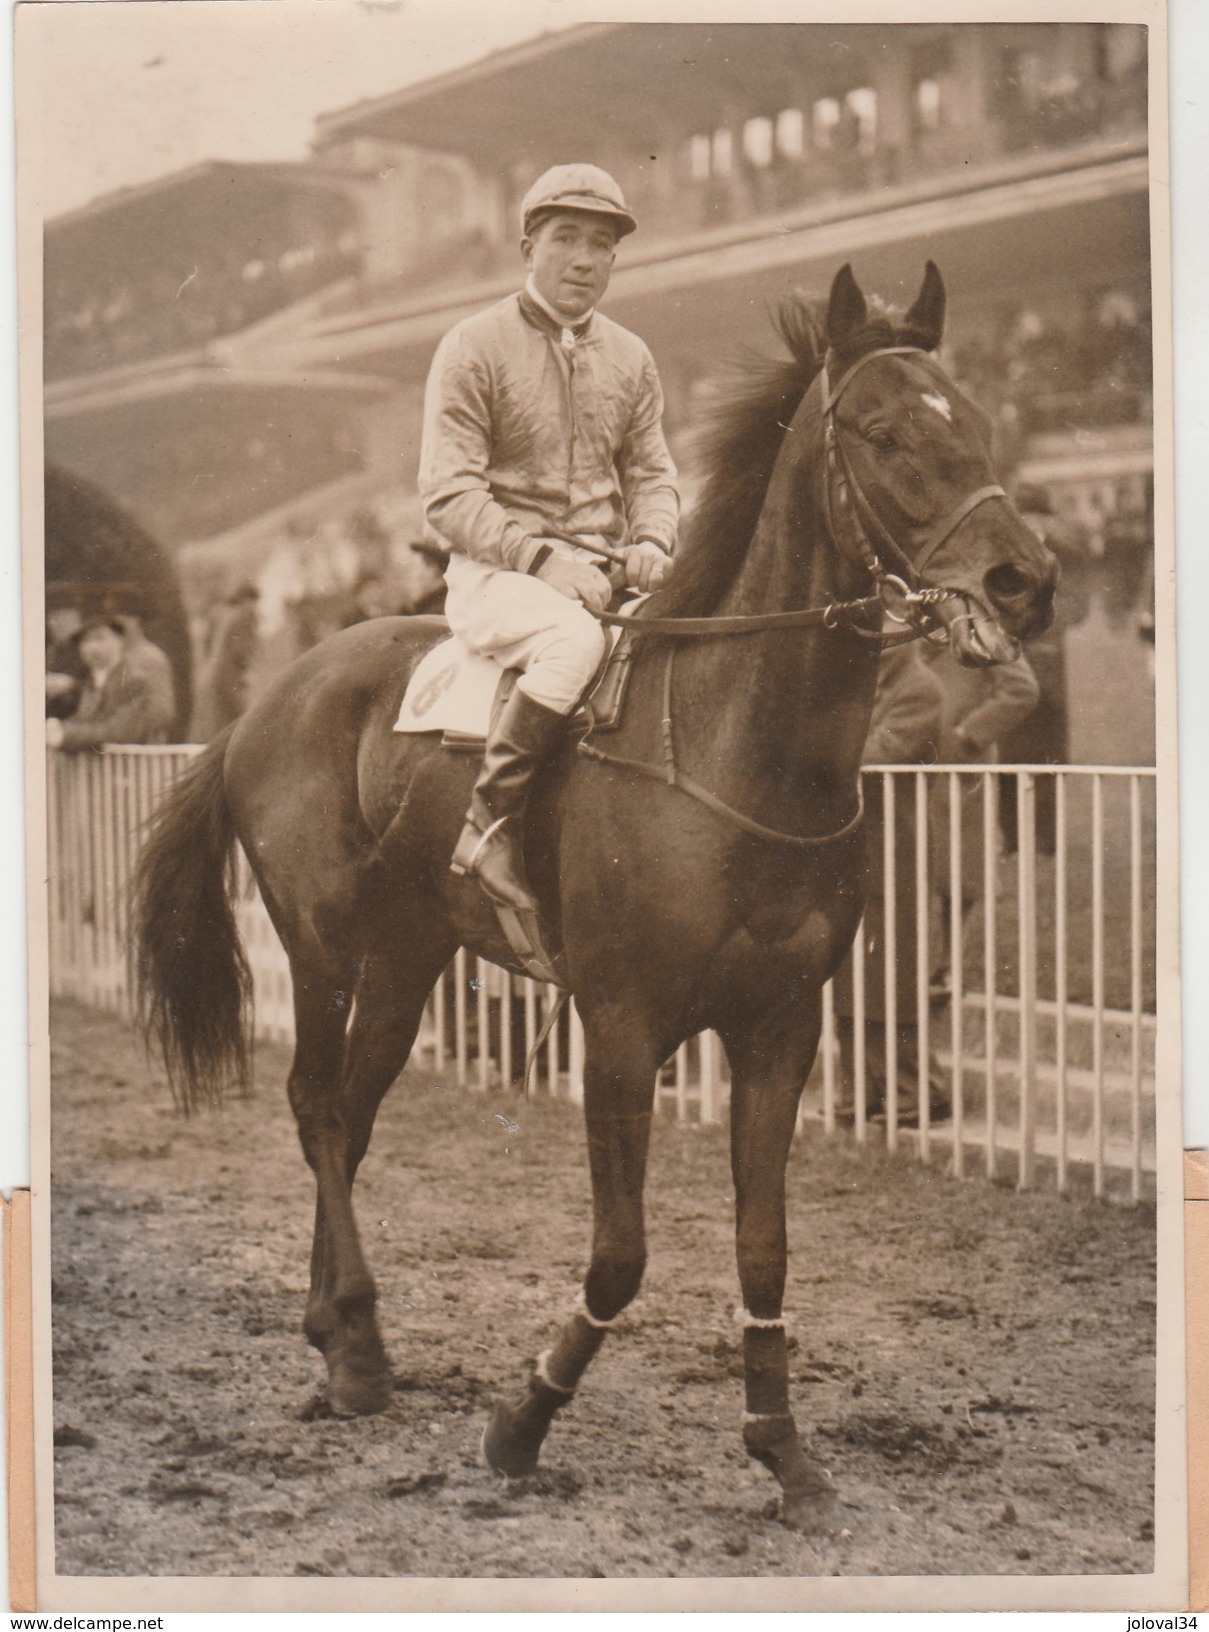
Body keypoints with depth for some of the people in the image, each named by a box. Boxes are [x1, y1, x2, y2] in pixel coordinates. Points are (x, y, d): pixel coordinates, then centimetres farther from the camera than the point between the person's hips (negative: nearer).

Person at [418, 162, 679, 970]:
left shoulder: (630, 358, 15)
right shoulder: (475, 346, -2)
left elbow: (653, 472, 17)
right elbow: (450, 493, -8)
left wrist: (652, 542, -7)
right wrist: (541, 555, -21)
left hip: (606, 573, 6)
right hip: (495, 571, -6)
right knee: (573, 636, -38)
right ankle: (492, 824, -29)